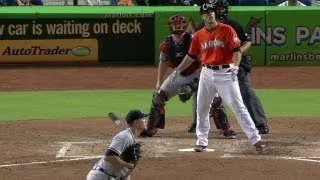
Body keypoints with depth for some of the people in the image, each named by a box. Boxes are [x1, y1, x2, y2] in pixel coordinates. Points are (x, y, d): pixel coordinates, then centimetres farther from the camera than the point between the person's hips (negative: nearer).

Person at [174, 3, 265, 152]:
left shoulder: (227, 30, -6)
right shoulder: (199, 35, 7)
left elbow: (237, 50, -11)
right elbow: (191, 56, 18)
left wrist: (235, 66, -26)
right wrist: (178, 70, 14)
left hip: (225, 73, -5)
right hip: (206, 73, 5)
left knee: (238, 107, -10)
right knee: (201, 108, 10)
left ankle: (255, 139, -9)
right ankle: (201, 141, 23)